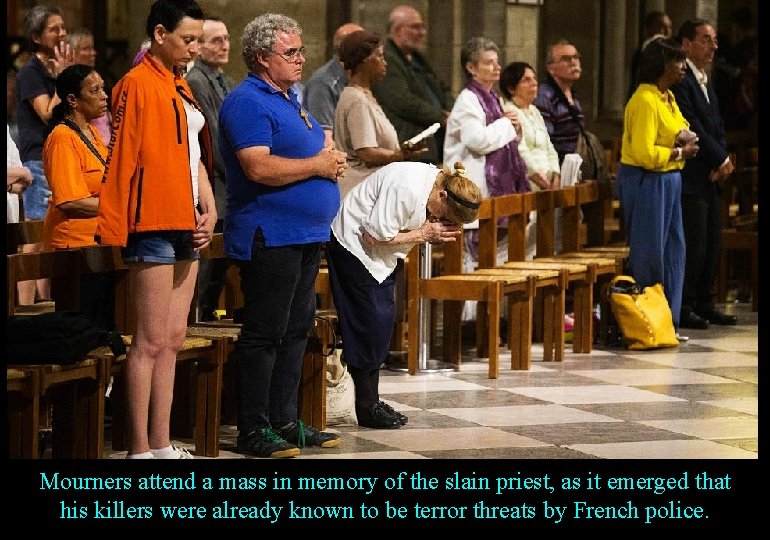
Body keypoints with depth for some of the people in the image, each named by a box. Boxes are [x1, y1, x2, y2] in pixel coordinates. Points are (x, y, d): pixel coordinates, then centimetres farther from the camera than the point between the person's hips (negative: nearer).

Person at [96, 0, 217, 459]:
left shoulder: (181, 88, 18)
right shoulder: (137, 84, -9)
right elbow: (121, 159, -14)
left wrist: (210, 212, 8)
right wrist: (114, 229, -17)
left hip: (187, 230, 9)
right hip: (154, 229, -9)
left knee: (173, 342, 10)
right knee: (151, 342, -8)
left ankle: (163, 445, 14)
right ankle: (141, 449, -5)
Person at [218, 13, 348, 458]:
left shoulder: (290, 100, 18)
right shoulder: (248, 102, -12)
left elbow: (312, 149, 29)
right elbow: (258, 167, -24)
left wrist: (331, 157, 6)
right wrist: (317, 165, -14)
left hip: (307, 234, 10)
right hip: (270, 234, -10)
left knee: (297, 329, 12)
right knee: (264, 333, -6)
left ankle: (285, 421, 19)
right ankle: (254, 429, -1)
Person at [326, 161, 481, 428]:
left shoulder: (438, 181, -5)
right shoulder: (406, 189, -32)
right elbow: (374, 235, -27)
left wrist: (437, 232, -16)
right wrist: (423, 234, -25)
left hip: (379, 255, 9)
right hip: (353, 243, -9)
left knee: (383, 321, 8)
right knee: (368, 323, -8)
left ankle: (372, 401, 13)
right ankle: (366, 407, -3)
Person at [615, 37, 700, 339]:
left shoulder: (668, 97, 12)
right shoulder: (645, 101, -18)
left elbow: (681, 131, 24)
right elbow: (644, 153, -25)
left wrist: (684, 140, 1)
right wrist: (679, 152, -13)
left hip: (668, 179, 10)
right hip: (646, 181, -10)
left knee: (673, 250, 12)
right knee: (648, 252, -4)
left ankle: (667, 322, 19)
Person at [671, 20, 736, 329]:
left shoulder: (706, 82, 19)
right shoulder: (680, 82, -13)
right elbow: (693, 129, -17)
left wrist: (723, 159, -1)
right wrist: (721, 160, -11)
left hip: (711, 178, 9)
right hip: (691, 178, -9)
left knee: (712, 245, 10)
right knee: (692, 244, -8)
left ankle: (703, 304, 18)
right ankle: (683, 307, -1)